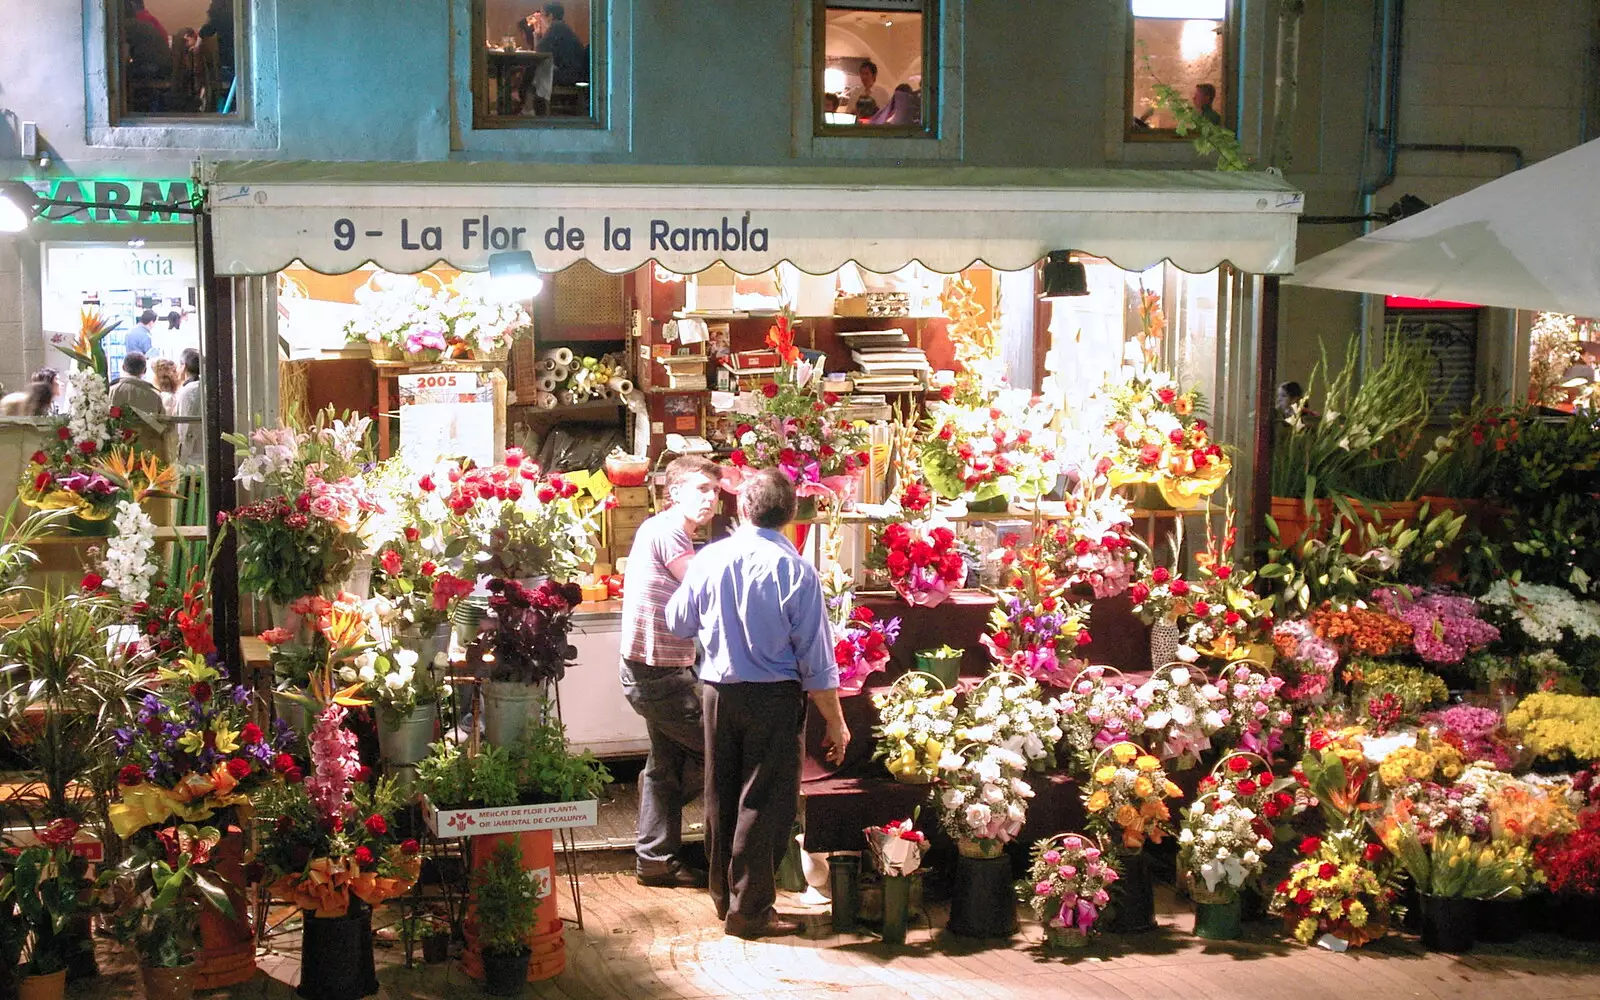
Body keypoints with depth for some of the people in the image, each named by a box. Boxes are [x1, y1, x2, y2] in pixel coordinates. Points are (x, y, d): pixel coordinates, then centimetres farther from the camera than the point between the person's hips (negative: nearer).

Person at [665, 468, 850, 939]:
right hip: (774, 695, -4)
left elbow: (679, 623, 11)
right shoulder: (796, 572, -14)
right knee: (763, 802, 5)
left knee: (721, 795, 16)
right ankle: (750, 909, 9)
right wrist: (836, 723, -1)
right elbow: (816, 660, -11)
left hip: (717, 690, 4)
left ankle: (724, 895, 28)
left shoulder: (709, 559, -4)